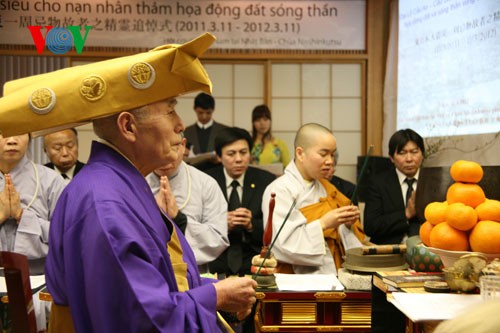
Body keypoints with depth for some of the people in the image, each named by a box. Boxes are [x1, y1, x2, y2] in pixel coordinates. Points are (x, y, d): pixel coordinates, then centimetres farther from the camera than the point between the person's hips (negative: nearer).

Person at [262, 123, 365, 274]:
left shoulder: (326, 187, 13)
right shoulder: (279, 190, -7)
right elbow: (281, 245, -17)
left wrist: (347, 225, -4)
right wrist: (323, 224, -20)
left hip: (334, 274, 6)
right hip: (298, 279, -6)